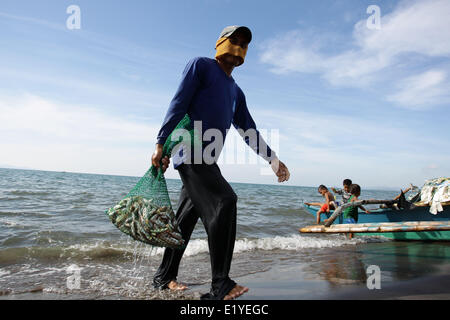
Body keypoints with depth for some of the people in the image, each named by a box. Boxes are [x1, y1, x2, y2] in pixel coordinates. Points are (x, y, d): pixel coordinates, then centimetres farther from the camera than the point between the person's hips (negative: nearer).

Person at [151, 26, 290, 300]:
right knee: (224, 201, -21)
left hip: (206, 159, 8)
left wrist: (273, 159, 22)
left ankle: (165, 277, 21)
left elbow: (249, 131, 26)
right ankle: (220, 285, -16)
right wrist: (161, 144, -14)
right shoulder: (201, 66, 4)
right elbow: (178, 105, -6)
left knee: (186, 218, 8)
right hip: (190, 151, -8)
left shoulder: (236, 92, 24)